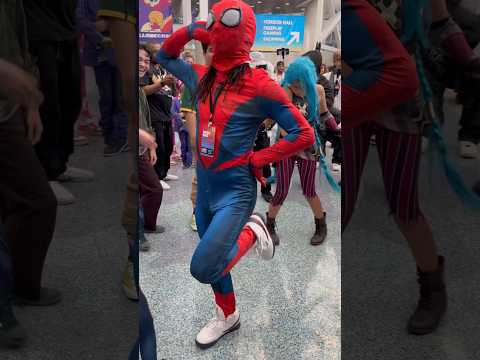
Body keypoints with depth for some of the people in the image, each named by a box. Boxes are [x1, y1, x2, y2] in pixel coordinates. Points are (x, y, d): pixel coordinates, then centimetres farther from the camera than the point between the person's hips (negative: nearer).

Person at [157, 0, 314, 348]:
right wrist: (189, 31, 4)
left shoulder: (259, 84, -14)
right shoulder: (203, 77, 4)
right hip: (204, 190, 7)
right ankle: (227, 317, 43)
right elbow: (165, 57, 22)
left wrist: (256, 159, -11)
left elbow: (304, 134, -11)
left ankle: (250, 232, 10)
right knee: (214, 261, 19)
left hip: (235, 192, -6)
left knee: (203, 268, -17)